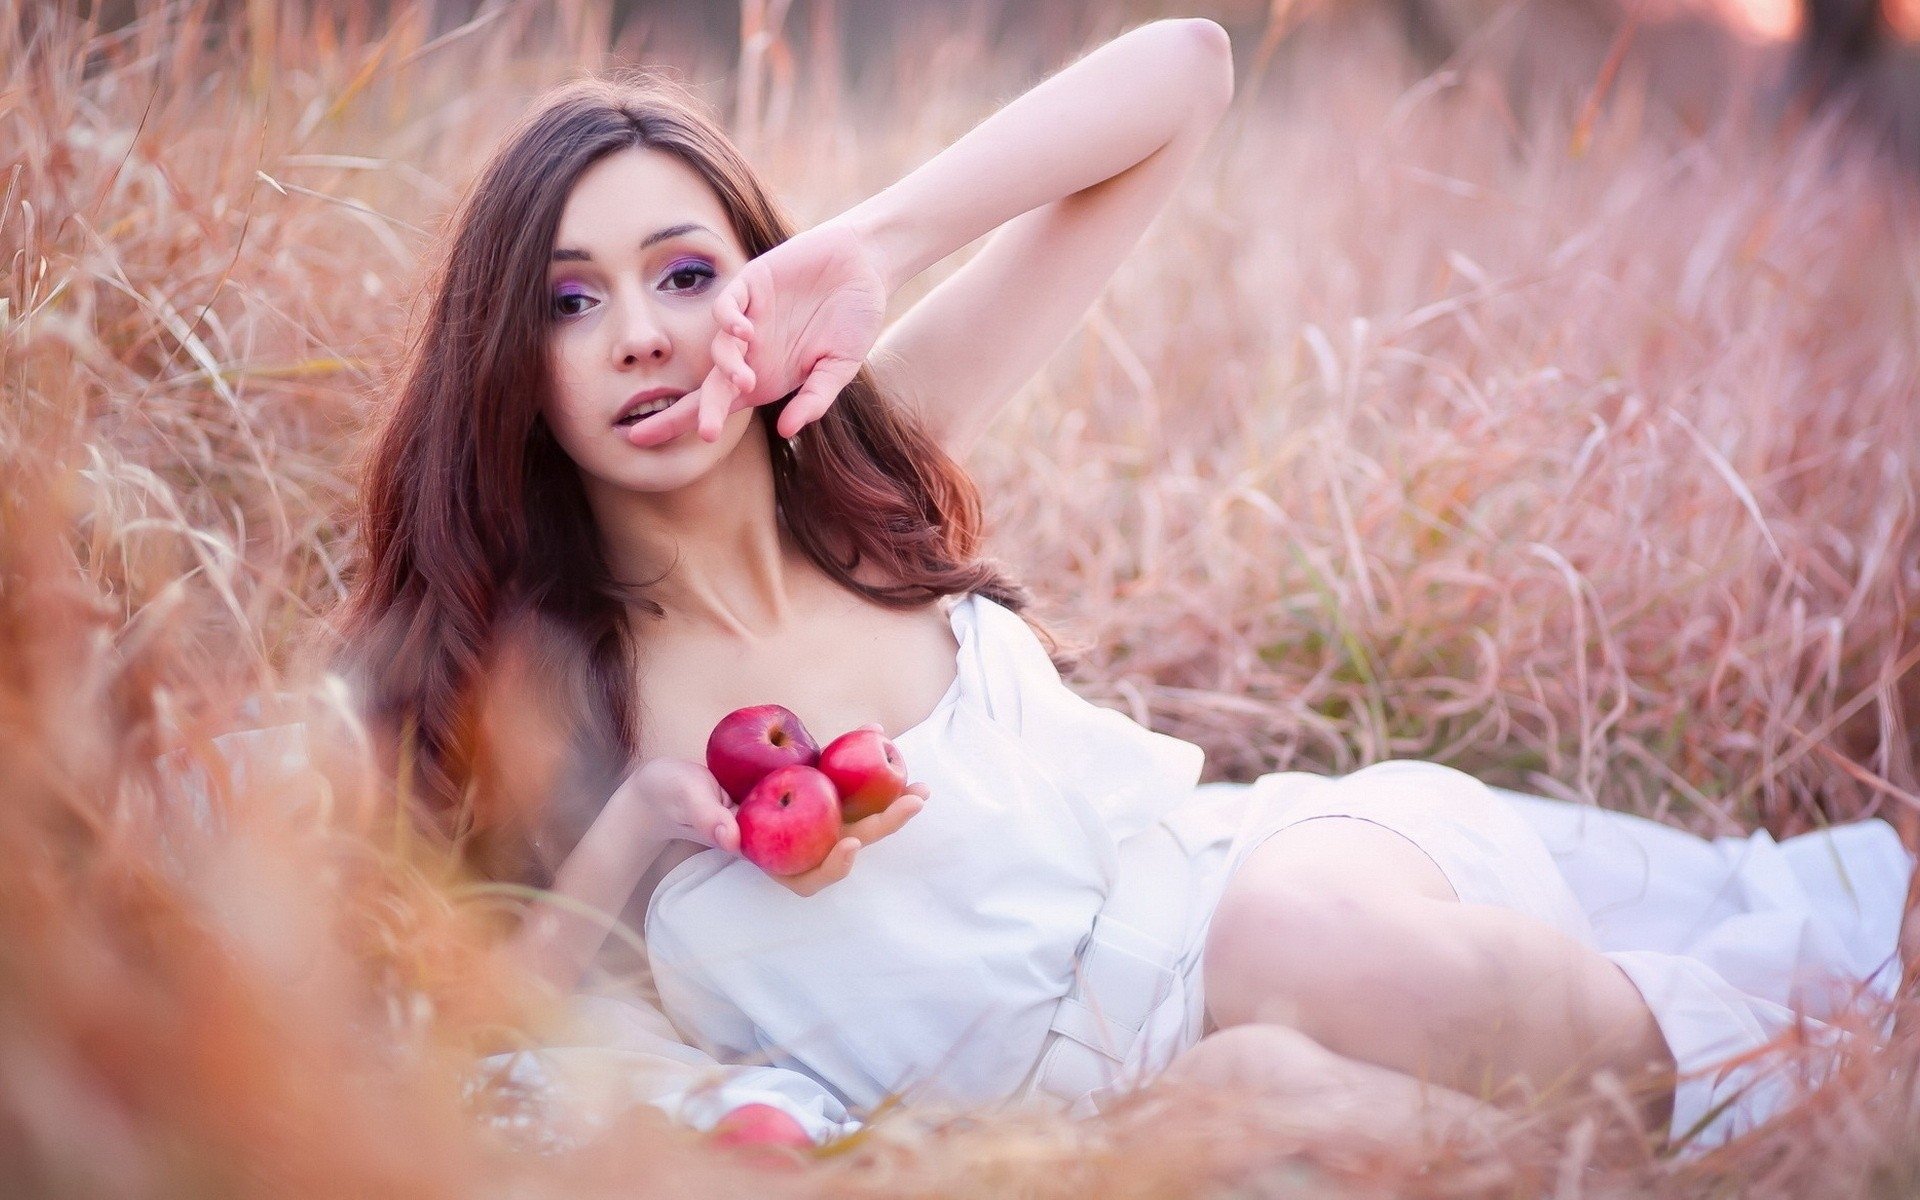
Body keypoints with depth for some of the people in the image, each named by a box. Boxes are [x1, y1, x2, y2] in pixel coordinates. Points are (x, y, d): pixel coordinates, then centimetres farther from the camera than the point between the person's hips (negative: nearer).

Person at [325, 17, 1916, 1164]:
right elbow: (506, 1031, 1)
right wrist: (640, 827, -15)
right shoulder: (535, 682, -4)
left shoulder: (866, 441, -1)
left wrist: (875, 244, -17)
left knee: (1302, 929, -35)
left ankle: (1681, 1037, -12)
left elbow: (1179, 73, -3)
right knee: (1243, 1077, -36)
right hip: (1044, 1089, -1)